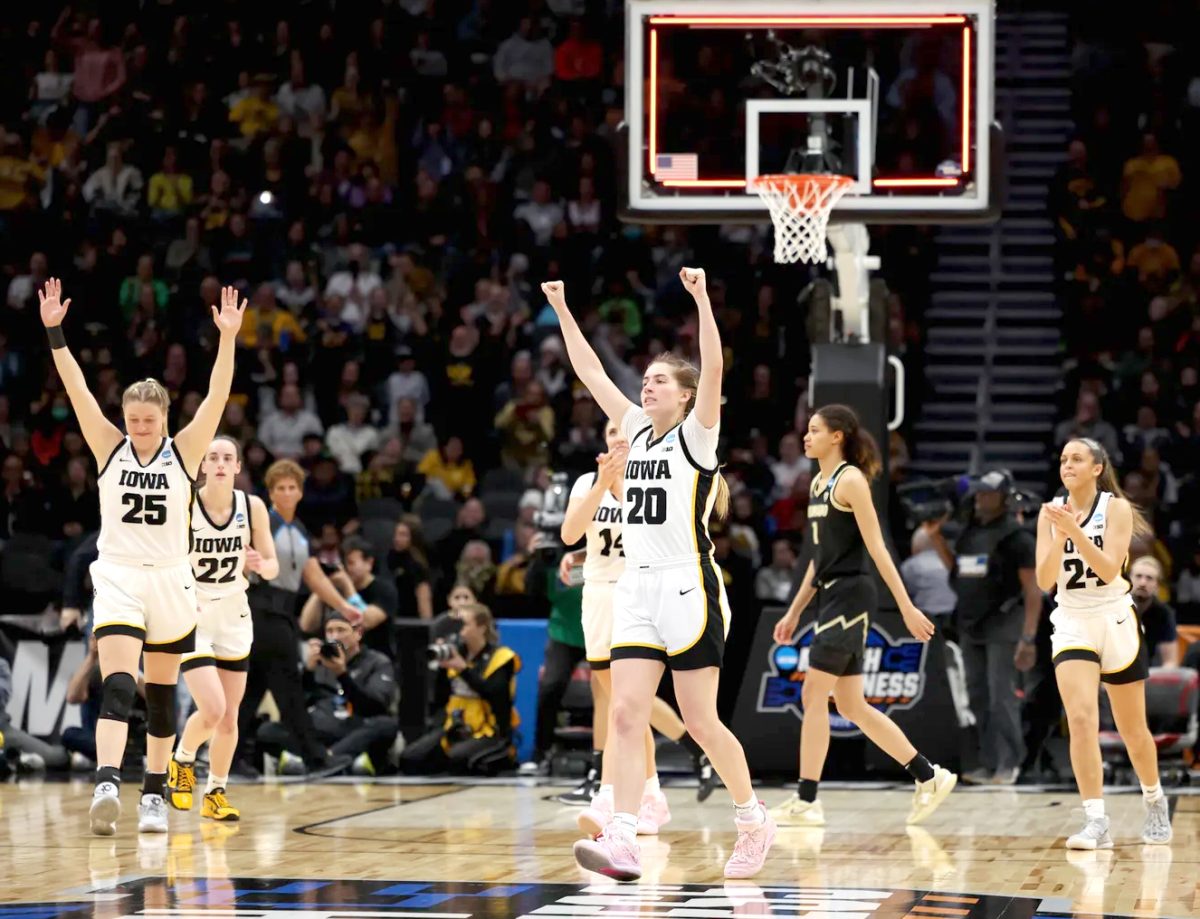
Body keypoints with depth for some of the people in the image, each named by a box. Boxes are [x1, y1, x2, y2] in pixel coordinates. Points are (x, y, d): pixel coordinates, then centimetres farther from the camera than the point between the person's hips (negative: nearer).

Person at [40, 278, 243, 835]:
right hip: (117, 579, -1)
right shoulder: (109, 448, 1)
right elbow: (76, 388, -7)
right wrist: (54, 331, -15)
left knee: (161, 693, 10)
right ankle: (107, 784, -33)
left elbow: (217, 396, -11)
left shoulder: (184, 451, 0)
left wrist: (228, 338, -22)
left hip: (170, 581, 1)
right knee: (116, 685, -17)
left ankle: (155, 794, 20)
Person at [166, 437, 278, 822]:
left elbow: (272, 566, 1)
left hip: (233, 617, 4)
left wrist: (261, 565, -21)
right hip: (191, 617, -4)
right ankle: (182, 762, 14)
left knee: (230, 717, 7)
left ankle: (216, 794, 24)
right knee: (212, 710, -16)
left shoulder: (252, 507, -6)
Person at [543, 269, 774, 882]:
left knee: (700, 721, -2)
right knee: (626, 715, -7)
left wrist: (701, 300, -28)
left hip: (687, 587, -6)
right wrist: (562, 310, 12)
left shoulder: (696, 435, -3)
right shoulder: (637, 432, 14)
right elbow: (591, 372, 16)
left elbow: (713, 369, -19)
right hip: (636, 586, 6)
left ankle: (754, 820, 16)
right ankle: (622, 841, -15)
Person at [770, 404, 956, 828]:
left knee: (813, 696, -9)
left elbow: (876, 548, -13)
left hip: (850, 596, -9)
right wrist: (794, 611, 22)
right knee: (851, 706, 9)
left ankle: (805, 802, -6)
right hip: (829, 597, 9)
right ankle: (929, 777, 17)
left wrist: (907, 607, -15)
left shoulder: (850, 480, -9)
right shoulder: (818, 483, 17)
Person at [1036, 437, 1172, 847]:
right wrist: (1059, 537, -23)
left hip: (1115, 621, -1)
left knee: (1132, 728, 11)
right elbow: (1044, 580, -7)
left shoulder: (1116, 507, -9)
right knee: (1081, 720, -18)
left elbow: (1109, 570, -20)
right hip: (1071, 624, 1)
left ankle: (1155, 803, 37)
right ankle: (1096, 822, -21)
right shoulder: (1051, 512, -1)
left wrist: (1074, 530, -31)